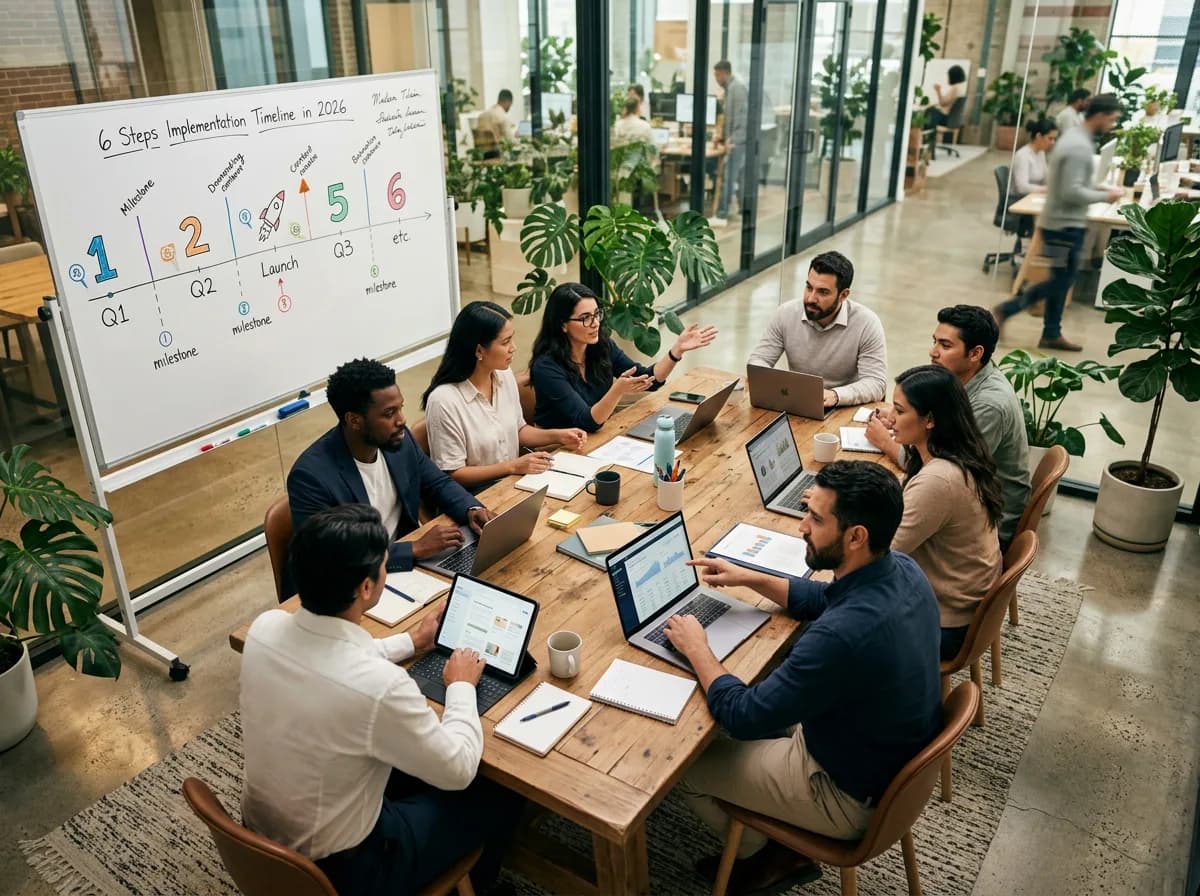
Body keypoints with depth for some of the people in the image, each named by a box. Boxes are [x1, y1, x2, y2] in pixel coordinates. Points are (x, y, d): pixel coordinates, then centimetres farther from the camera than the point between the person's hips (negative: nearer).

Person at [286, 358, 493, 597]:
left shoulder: (398, 440, -5)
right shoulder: (311, 476, -25)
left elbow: (439, 484, 10)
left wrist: (472, 509, -11)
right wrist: (415, 549, -28)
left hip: (400, 563, 7)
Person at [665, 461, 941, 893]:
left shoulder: (843, 634, -40)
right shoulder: (901, 569, -12)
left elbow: (744, 718, -27)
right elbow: (827, 599, 10)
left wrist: (696, 648, -13)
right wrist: (749, 578, 2)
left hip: (851, 791, -8)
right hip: (895, 755, 8)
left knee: (685, 764, 7)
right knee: (769, 700, 24)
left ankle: (765, 853, 32)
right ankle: (777, 844, 32)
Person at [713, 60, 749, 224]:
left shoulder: (738, 88, -14)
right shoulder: (730, 89, 16)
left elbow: (742, 117, -20)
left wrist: (732, 141, -23)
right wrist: (723, 136, 18)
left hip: (737, 141, -10)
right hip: (734, 140, 10)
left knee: (728, 178, -9)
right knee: (738, 178, 13)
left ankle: (721, 216, -8)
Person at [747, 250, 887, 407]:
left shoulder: (867, 323, -14)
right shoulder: (785, 314, -5)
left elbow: (876, 383, -17)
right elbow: (758, 360, 0)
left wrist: (835, 395, -35)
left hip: (845, 410, 0)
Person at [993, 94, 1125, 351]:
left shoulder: (1075, 136, 10)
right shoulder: (1079, 146, -21)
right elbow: (1072, 192, -26)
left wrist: (1099, 188, 10)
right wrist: (1104, 196, -13)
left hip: (1063, 222, 10)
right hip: (1065, 224, -10)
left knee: (1062, 280, 14)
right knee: (1060, 281, -1)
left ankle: (1052, 334, 21)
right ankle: (1005, 310, 3)